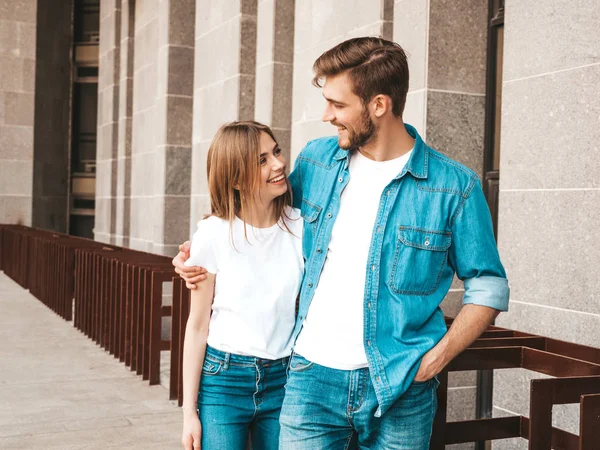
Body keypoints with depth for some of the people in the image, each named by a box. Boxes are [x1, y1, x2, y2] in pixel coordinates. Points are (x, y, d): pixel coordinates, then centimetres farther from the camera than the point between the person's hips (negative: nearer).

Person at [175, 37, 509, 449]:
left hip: (399, 389, -2)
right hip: (311, 377, 2)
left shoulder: (455, 186, -6)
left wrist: (437, 357, -10)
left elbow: (489, 287, 0)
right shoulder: (316, 160, 4)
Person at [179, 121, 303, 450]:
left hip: (282, 381, 2)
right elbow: (197, 325, -3)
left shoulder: (300, 226, -3)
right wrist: (189, 410, -2)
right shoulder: (214, 233, -8)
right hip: (223, 380, -2)